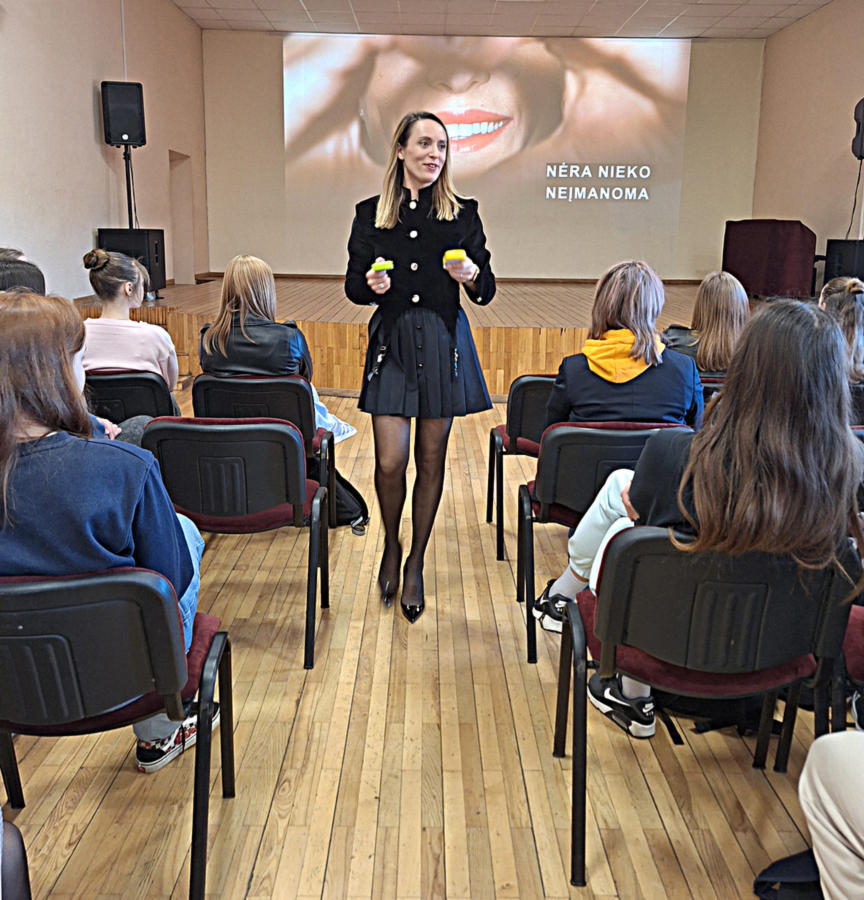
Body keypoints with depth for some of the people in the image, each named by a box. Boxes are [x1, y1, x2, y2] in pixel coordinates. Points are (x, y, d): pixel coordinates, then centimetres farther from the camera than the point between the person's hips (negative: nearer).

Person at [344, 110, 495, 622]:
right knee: (390, 461, -6)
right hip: (391, 340, 0)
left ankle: (416, 562, 23)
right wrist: (371, 285, -13)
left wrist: (471, 276, -18)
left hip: (444, 343, 0)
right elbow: (353, 286, 8)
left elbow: (486, 292, 4)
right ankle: (391, 545, 24)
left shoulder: (462, 215, 4)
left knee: (432, 458, 6)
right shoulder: (371, 214, 6)